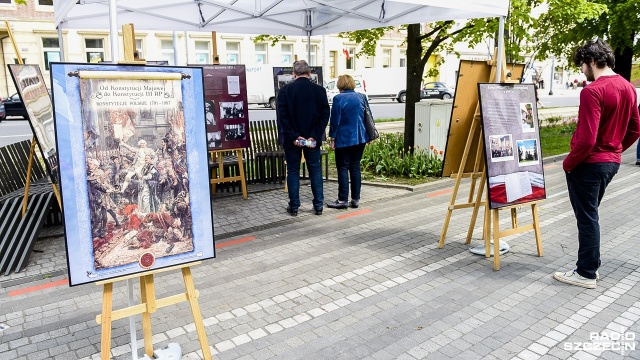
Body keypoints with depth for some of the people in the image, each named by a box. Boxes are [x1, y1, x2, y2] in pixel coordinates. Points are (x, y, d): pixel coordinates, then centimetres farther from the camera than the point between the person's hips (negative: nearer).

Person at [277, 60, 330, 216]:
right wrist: (314, 136, -8)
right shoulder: (320, 90, -1)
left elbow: (282, 117, -11)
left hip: (292, 139, -1)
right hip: (313, 138, 1)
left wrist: (293, 137, -11)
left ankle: (294, 207, 12)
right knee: (315, 171, 12)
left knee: (293, 172, 8)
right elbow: (325, 115, -6)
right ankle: (318, 206, 15)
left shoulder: (285, 90, -6)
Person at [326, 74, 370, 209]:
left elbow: (335, 120, -10)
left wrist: (332, 139, -4)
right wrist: (369, 135, 20)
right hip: (360, 138, 6)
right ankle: (355, 199, 12)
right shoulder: (361, 97, 8)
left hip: (344, 139, -6)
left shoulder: (338, 98, -9)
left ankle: (343, 200, 1)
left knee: (343, 168, 0)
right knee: (355, 167, 10)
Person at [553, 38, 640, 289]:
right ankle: (590, 264, 29)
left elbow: (586, 139, -25)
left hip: (588, 164, -8)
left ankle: (586, 273, 13)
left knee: (587, 218, 2)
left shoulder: (592, 91, -21)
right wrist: (615, 149, 21)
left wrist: (568, 163, -12)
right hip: (612, 161, 8)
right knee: (590, 214, 19)